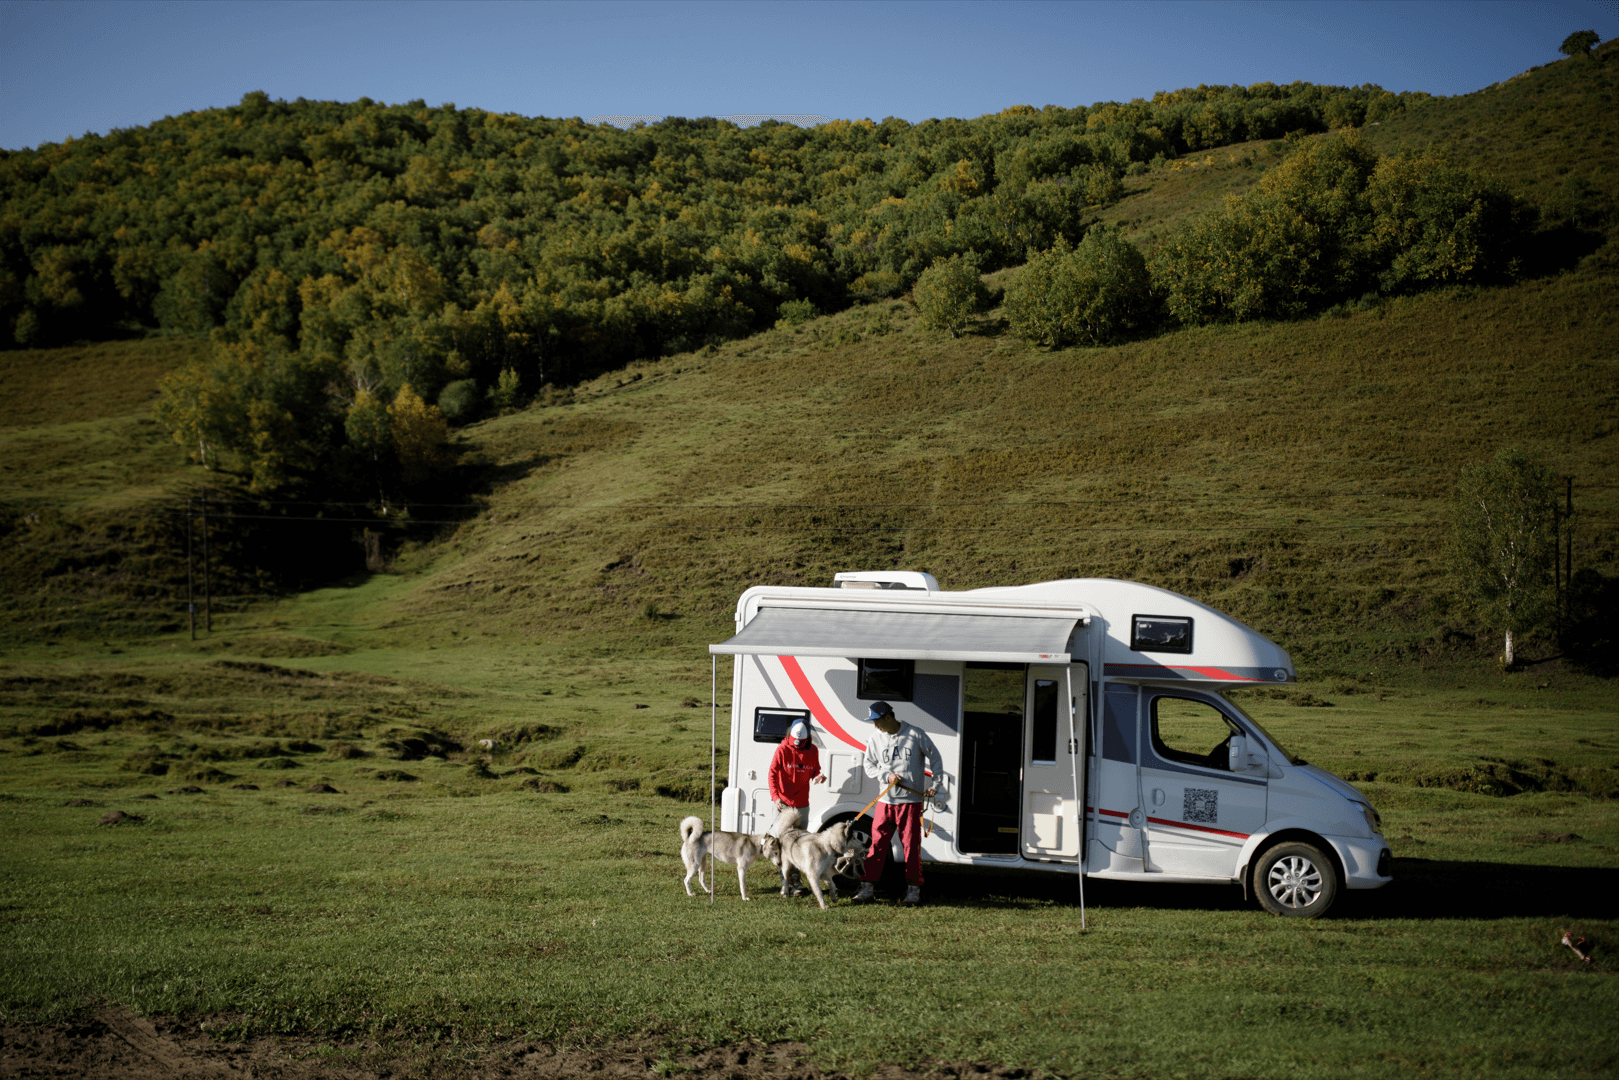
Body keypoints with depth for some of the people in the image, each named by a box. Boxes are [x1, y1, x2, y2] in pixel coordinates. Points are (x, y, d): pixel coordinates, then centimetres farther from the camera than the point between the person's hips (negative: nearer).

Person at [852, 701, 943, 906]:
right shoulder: (876, 738, 4)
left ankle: (914, 889, 10)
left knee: (911, 845, 0)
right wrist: (886, 776, -7)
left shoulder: (916, 735, -4)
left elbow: (935, 758, 8)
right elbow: (869, 766, 11)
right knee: (877, 843, 0)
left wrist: (934, 784, 1)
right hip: (885, 800, 3)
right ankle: (868, 888, 6)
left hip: (911, 799, -2)